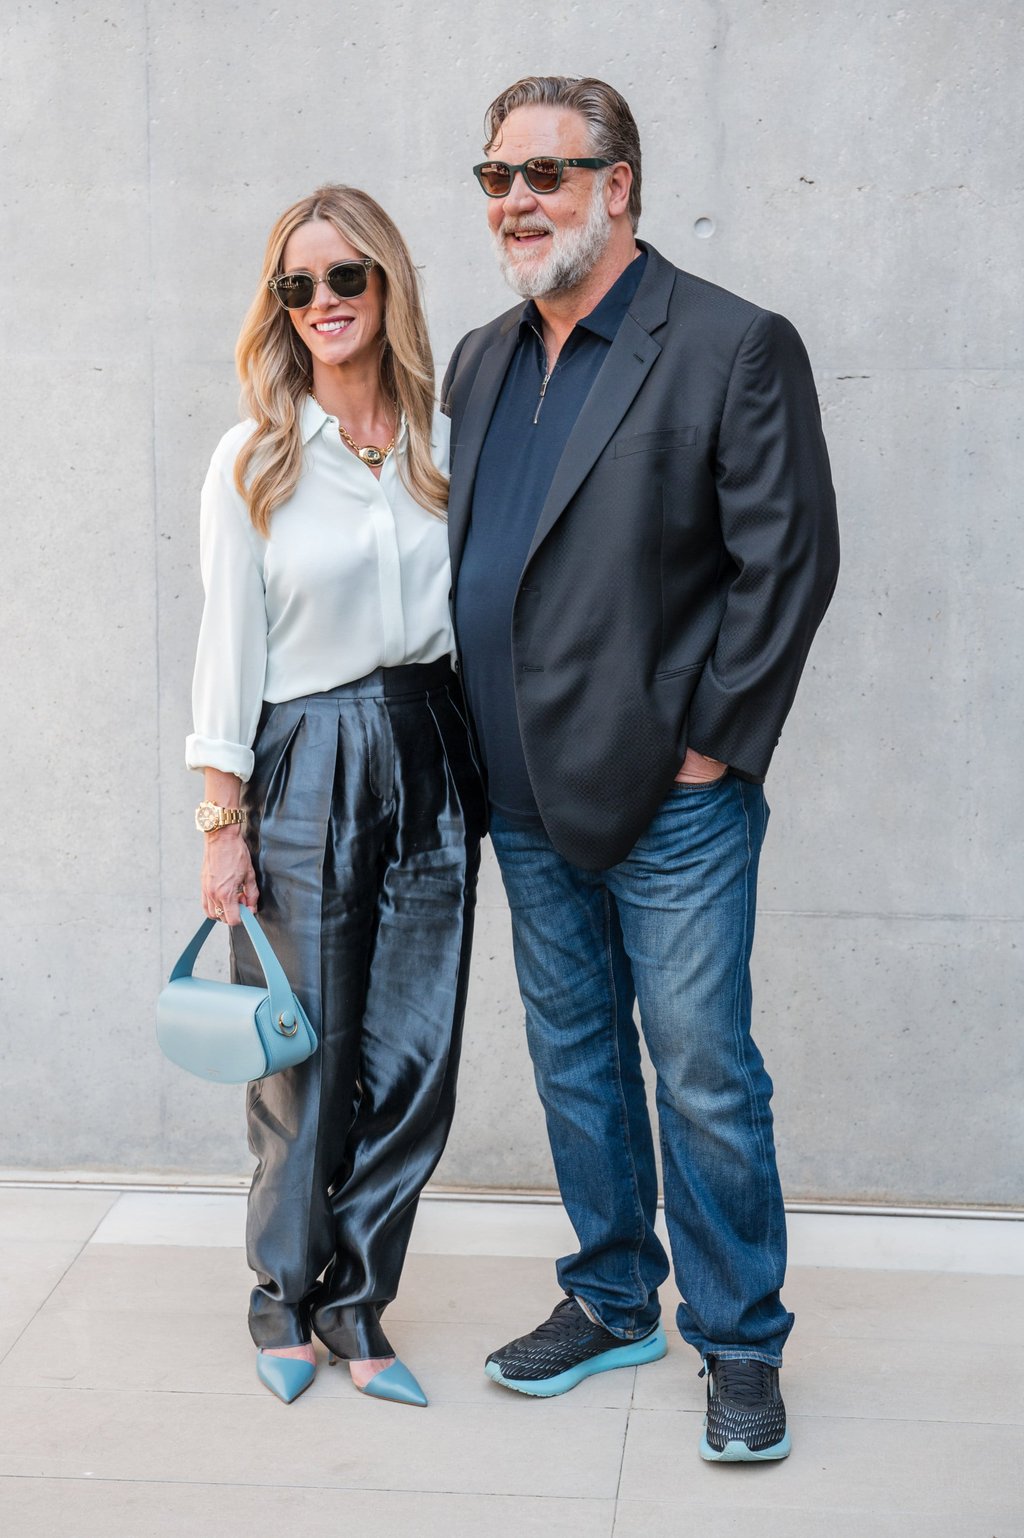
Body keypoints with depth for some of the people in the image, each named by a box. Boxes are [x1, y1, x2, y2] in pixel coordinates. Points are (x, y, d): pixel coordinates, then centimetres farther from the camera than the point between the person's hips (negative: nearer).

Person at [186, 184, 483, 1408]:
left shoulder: (444, 444, 7)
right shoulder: (252, 459, -1)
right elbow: (229, 642, -2)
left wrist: (487, 771, 6)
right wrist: (222, 822, -5)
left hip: (430, 760, 3)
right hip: (304, 767, -3)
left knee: (412, 1053, 5)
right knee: (307, 1054, 2)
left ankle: (356, 1300, 20)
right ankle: (285, 1295, 23)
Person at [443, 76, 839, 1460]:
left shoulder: (736, 348, -9)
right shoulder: (480, 363, 12)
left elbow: (791, 557, -12)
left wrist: (713, 745, -13)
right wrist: (482, 753, 9)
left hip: (672, 802, -6)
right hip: (529, 802, 7)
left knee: (705, 1080, 1)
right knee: (575, 1063, 17)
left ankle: (741, 1345, 17)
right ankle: (611, 1304, 33)